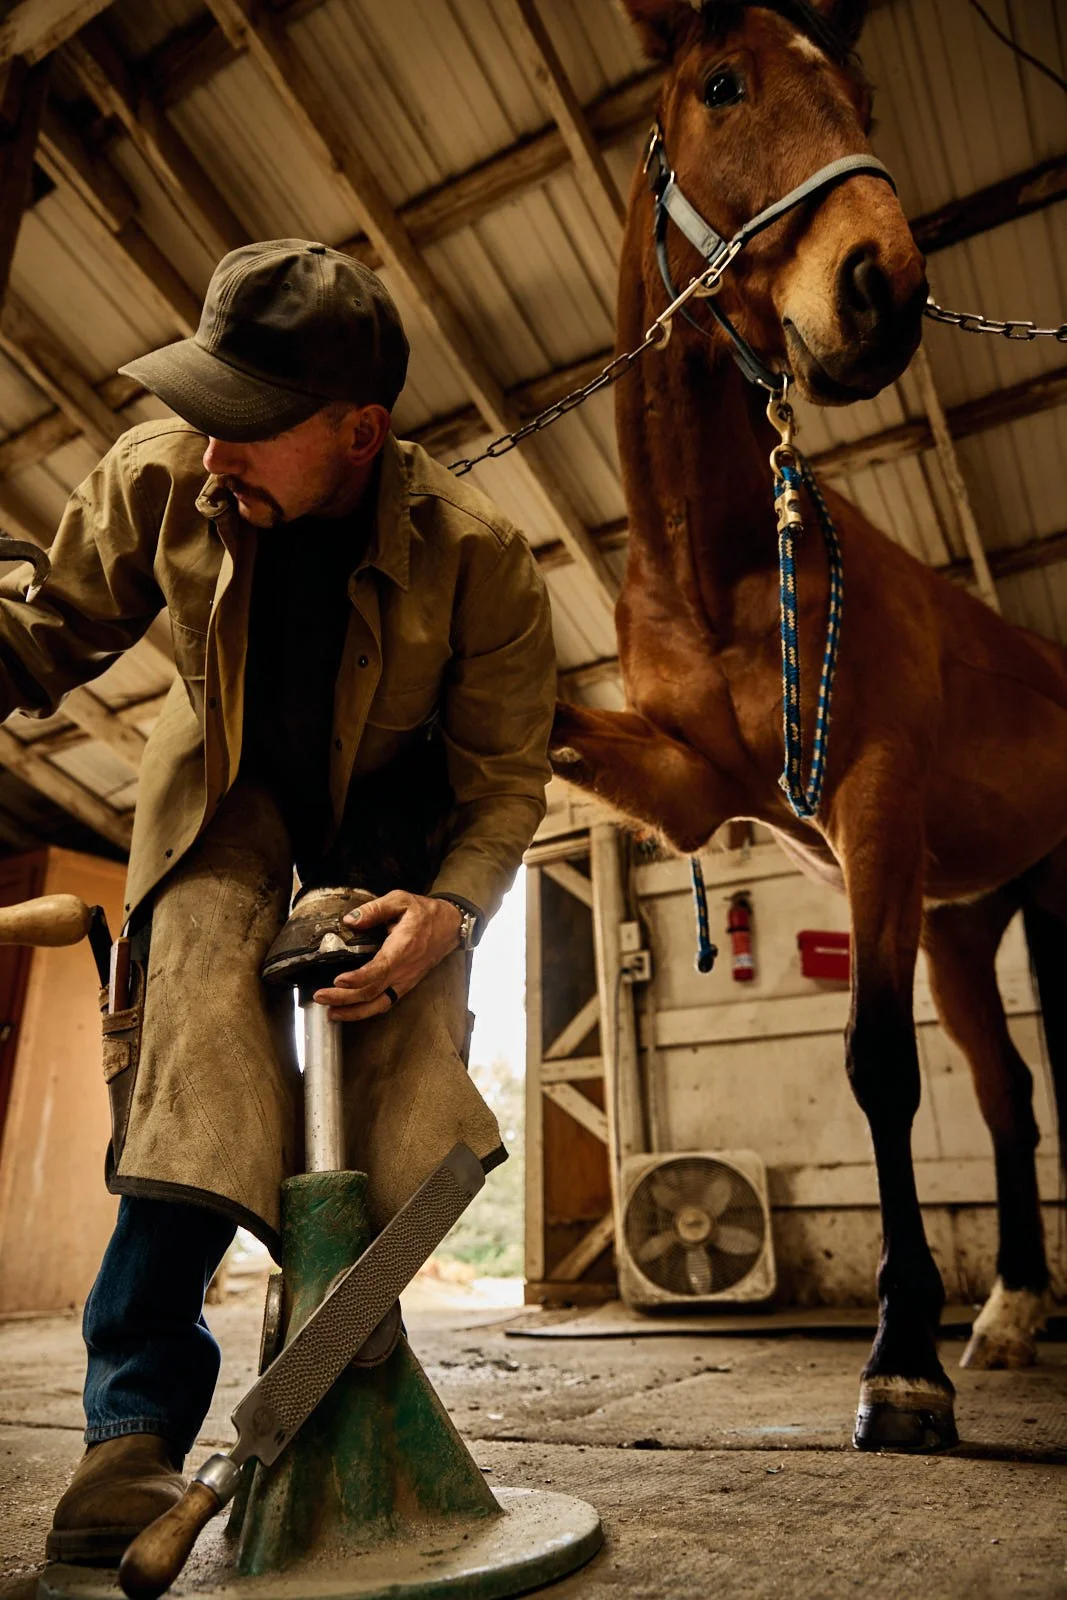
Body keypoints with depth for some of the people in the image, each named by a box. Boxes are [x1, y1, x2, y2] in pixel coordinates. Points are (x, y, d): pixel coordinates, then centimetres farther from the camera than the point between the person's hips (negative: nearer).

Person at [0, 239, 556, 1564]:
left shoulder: (476, 556, -26)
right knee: (197, 1030, -19)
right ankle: (136, 1427, -10)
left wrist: (451, 906, -34)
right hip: (226, 788, 1)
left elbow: (506, 778, -18)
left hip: (392, 806, 0)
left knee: (401, 1041, -13)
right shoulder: (159, 480, -20)